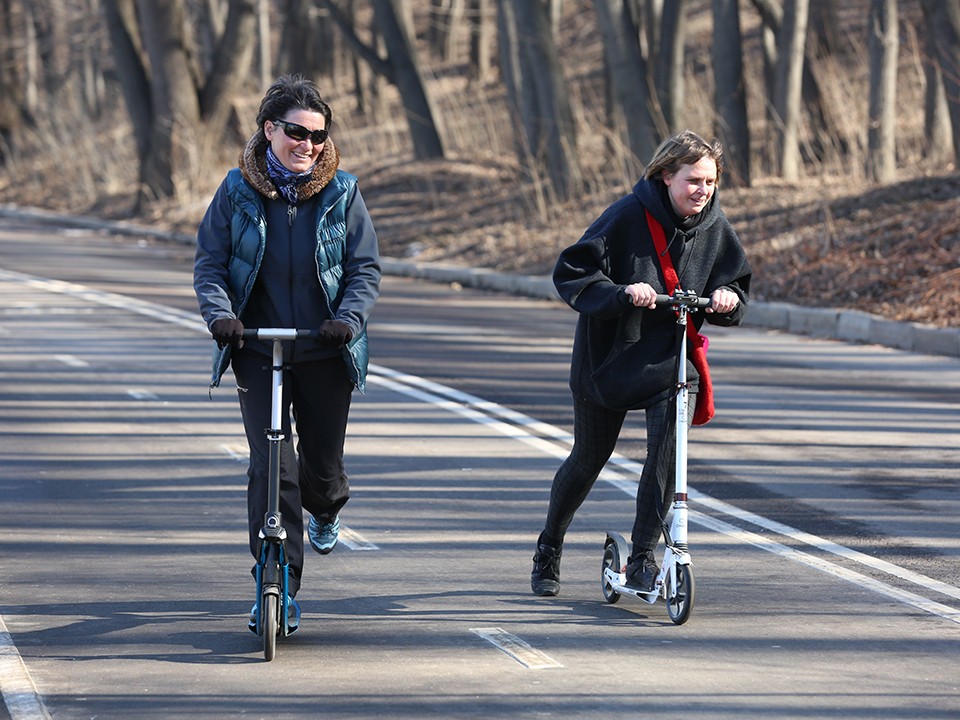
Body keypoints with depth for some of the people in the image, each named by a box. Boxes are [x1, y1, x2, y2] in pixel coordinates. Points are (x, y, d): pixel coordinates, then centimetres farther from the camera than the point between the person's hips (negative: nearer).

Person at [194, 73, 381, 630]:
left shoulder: (342, 192, 0)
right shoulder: (238, 192, 0)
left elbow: (366, 266, -1)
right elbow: (210, 262, 1)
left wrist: (348, 318, -19)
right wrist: (220, 313, -17)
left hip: (326, 354, 1)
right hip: (258, 351, -1)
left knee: (322, 465, 9)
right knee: (272, 466, -12)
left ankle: (325, 511, 49)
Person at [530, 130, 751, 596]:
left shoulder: (714, 227, -2)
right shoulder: (629, 216, -16)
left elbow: (736, 284, 8)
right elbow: (571, 274, -17)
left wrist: (726, 298, -16)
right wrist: (622, 294, -32)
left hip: (673, 360, 2)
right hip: (610, 357, -2)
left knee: (669, 446, -20)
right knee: (589, 457, 11)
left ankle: (642, 558, -8)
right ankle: (548, 551, 35)